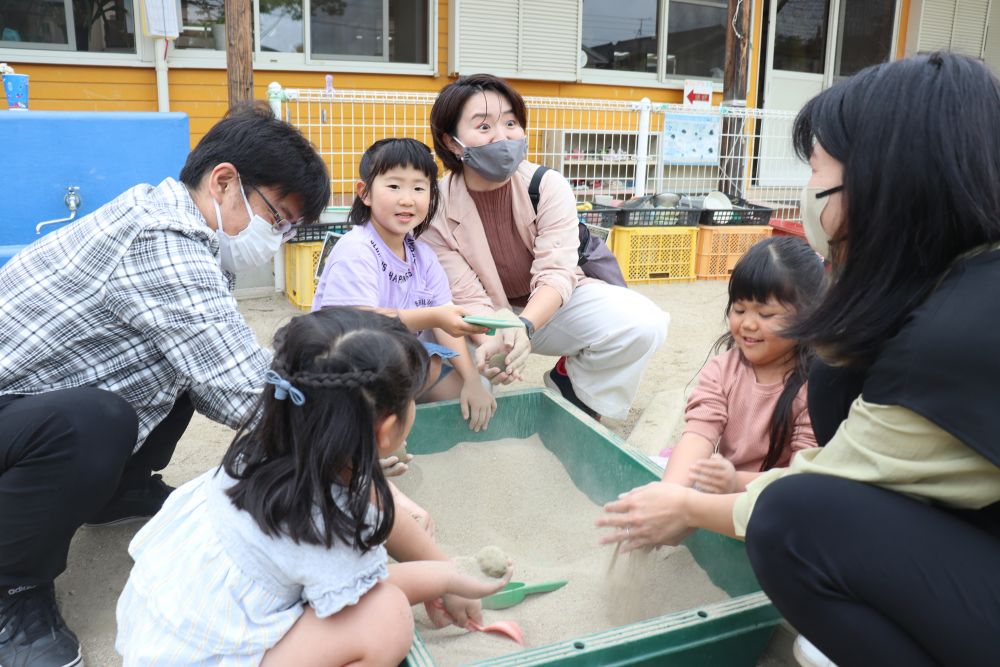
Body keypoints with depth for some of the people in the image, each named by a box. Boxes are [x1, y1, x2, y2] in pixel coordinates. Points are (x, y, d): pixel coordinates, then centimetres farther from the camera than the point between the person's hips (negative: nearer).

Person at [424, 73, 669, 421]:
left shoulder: (548, 186, -17)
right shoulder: (437, 211, -18)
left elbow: (556, 274, -25)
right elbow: (468, 299, -21)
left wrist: (523, 327, -46)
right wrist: (492, 342, -44)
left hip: (555, 305, 0)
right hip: (488, 322, 0)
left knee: (644, 323, -24)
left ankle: (568, 384, 3)